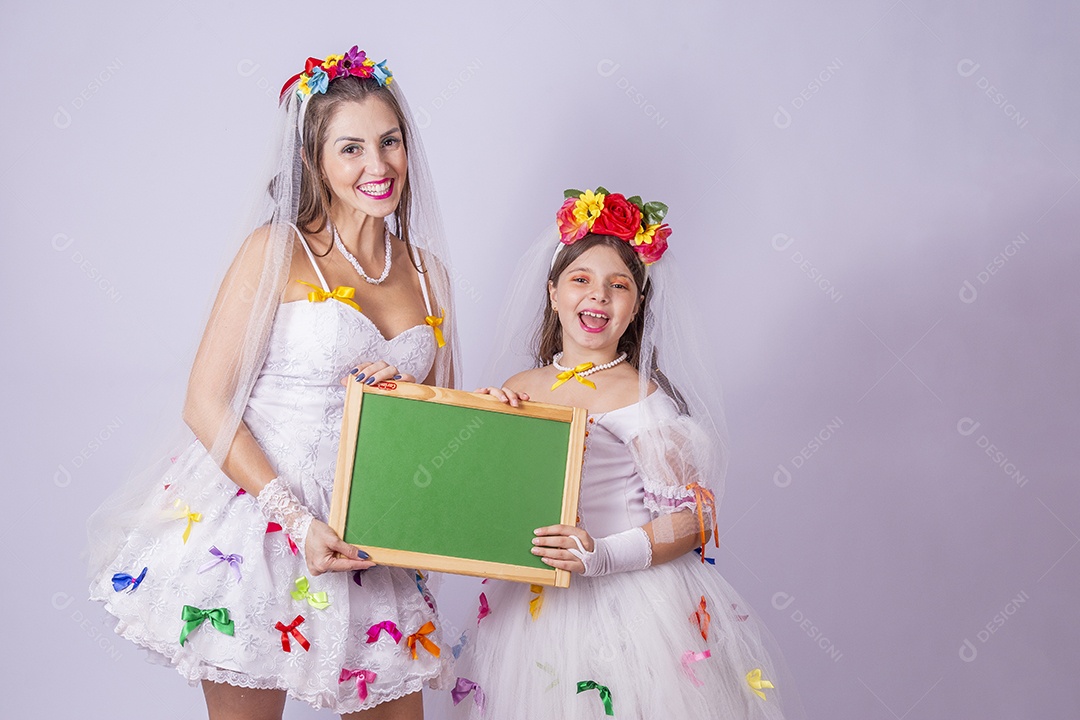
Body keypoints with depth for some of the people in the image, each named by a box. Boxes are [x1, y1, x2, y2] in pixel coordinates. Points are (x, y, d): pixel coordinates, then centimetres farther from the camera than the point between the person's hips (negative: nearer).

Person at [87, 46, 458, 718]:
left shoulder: (425, 269, 7)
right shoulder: (279, 251, -8)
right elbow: (206, 403, -12)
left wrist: (406, 393, -7)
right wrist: (297, 520, -20)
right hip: (257, 515, -5)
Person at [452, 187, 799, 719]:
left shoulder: (643, 397, -8)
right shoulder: (516, 392, 6)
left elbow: (693, 519, -10)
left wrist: (603, 554, -23)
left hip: (636, 605, -4)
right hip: (534, 605, 4)